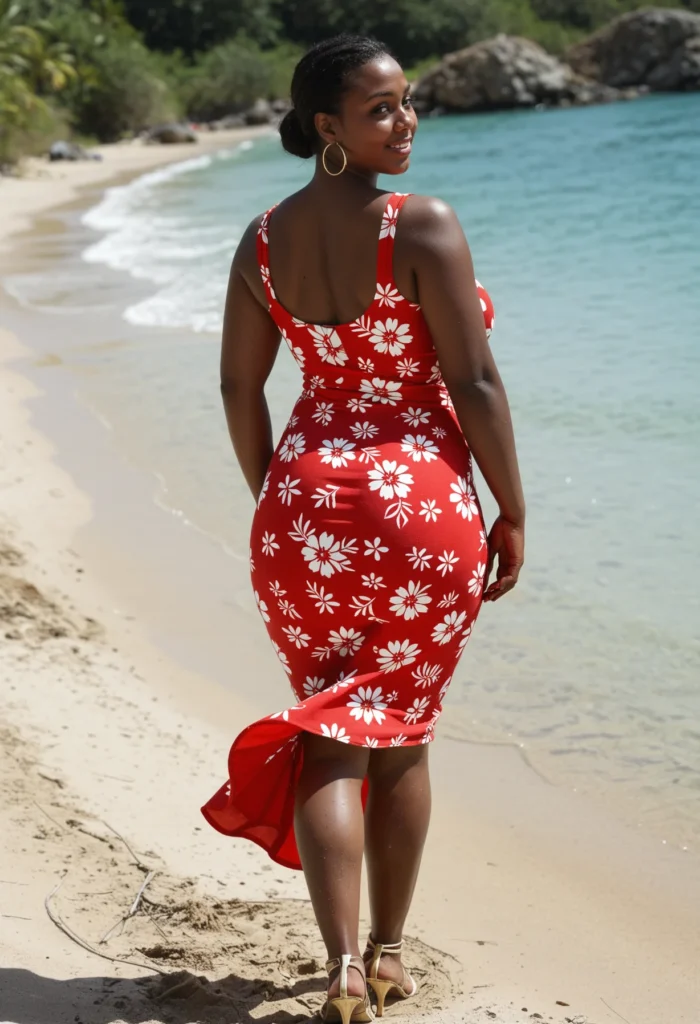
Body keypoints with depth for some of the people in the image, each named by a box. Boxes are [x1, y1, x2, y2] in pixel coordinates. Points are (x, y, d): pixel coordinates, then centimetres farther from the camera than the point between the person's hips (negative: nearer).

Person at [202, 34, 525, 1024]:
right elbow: (476, 384, -14)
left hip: (308, 505, 3)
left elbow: (239, 387, 8)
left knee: (331, 737, 9)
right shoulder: (423, 225, -14)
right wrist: (513, 513, -3)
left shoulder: (264, 239, 2)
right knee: (404, 733, 14)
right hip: (424, 504, -3)